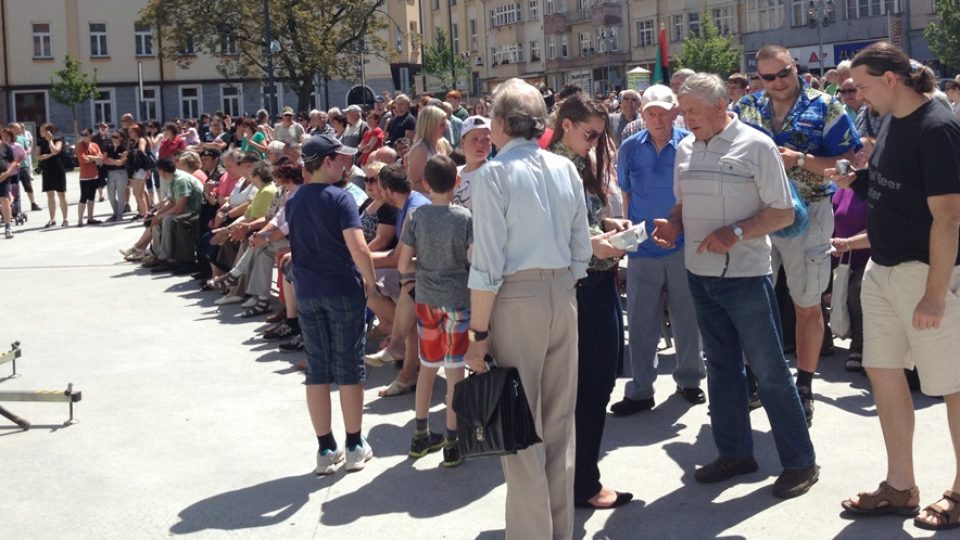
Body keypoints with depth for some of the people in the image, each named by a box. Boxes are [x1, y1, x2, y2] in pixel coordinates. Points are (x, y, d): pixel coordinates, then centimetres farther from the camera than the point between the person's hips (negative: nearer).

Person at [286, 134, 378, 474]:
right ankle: (355, 447, 12)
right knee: (349, 368, 4)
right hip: (343, 290, -5)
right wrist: (370, 281, -8)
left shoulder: (293, 201, 8)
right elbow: (357, 248, -21)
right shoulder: (339, 198, -12)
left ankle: (326, 450, 13)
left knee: (317, 370, 8)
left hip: (306, 292, 5)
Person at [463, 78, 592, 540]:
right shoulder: (565, 169, 6)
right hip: (563, 294, 6)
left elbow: (488, 263, -14)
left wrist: (479, 332, -10)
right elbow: (581, 251, 10)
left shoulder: (494, 174, -10)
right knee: (560, 422, 15)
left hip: (516, 298, -6)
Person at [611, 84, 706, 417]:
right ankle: (640, 390, 14)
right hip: (642, 247, 1)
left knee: (687, 317, 10)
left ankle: (689, 380, 27)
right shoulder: (630, 148, 1)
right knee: (641, 321, 5)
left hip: (683, 244, -1)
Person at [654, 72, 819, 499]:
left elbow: (783, 213, -9)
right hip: (700, 273, 6)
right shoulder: (685, 149, 9)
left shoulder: (756, 145, -9)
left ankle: (800, 461, 9)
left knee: (768, 369, -2)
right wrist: (673, 226, -2)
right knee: (720, 365, 14)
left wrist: (736, 232, -21)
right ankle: (734, 452, 26)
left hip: (746, 274, -6)